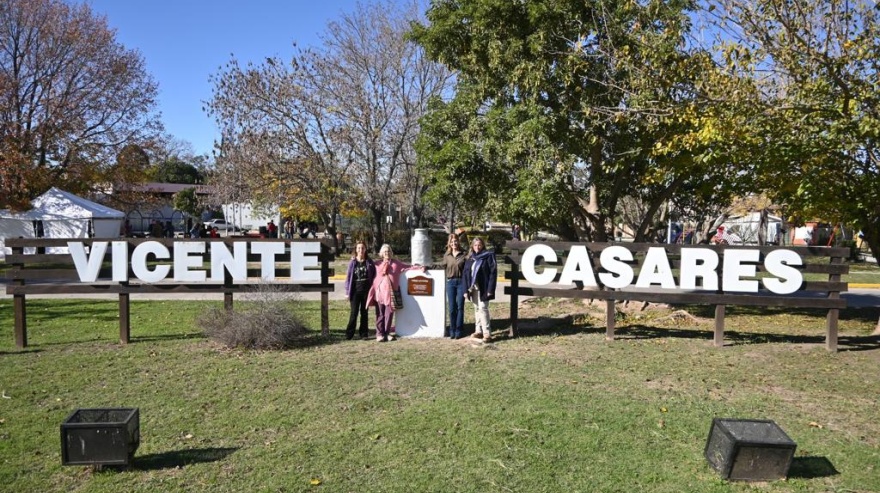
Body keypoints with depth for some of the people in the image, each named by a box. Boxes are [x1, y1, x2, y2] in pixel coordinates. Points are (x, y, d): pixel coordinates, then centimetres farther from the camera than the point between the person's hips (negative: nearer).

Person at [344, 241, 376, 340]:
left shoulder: (369, 261, 2)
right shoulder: (352, 262, -1)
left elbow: (374, 275, 8)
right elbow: (348, 277, 0)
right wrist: (347, 292, -3)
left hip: (366, 290, 1)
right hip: (355, 290, -1)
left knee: (364, 312, 8)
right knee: (354, 312, -3)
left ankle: (364, 333, 15)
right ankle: (349, 333, 4)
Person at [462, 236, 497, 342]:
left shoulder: (488, 256, -4)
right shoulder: (470, 258, 10)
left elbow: (493, 273, -9)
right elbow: (465, 274, 10)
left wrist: (490, 289, -15)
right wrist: (466, 289, 2)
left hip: (483, 288, -5)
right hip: (473, 288, 5)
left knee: (483, 308, -9)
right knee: (477, 309, 11)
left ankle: (487, 333, -6)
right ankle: (478, 330, 20)